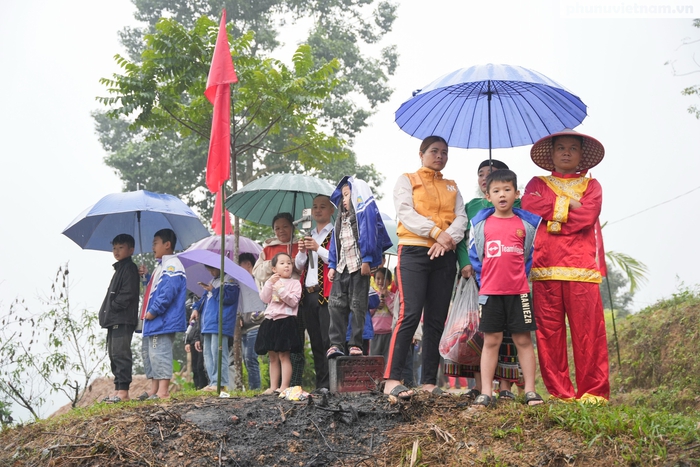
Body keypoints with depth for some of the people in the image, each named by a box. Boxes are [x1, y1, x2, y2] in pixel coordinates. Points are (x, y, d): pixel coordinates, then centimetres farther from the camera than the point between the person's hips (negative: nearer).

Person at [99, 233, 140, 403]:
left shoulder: (130, 268, -7)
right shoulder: (119, 269, 23)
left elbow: (127, 294, -17)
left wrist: (112, 306, -13)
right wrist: (107, 311, 12)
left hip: (123, 320, -11)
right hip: (114, 320, 11)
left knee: (121, 354, -13)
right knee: (114, 355, 11)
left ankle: (123, 391, -15)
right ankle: (118, 389, 15)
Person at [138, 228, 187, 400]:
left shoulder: (172, 265, -12)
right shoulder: (161, 266, 21)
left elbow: (168, 292, -23)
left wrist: (153, 312, -20)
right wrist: (146, 276, 17)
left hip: (163, 321, -11)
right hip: (153, 322, 11)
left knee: (159, 354, -12)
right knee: (148, 353, 15)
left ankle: (163, 391, -12)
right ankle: (154, 389, 20)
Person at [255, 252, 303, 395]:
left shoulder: (294, 283, 3)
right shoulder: (271, 282, 16)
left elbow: (293, 301, -10)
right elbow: (264, 299, 2)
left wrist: (281, 291, -18)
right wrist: (270, 283, -8)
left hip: (285, 320, -5)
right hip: (270, 320, 5)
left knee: (283, 355, -8)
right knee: (272, 357, 7)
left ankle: (284, 386, -8)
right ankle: (273, 387, 11)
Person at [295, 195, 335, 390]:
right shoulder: (309, 236, 22)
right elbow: (299, 265, 19)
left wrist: (318, 249, -15)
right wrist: (302, 251, 1)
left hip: (326, 293, -7)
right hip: (308, 293, 7)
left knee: (328, 339, -11)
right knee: (315, 340, 8)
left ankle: (329, 383, -11)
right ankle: (320, 382, 11)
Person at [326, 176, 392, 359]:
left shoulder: (364, 212, 0)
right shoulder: (341, 218, 23)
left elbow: (368, 234, -9)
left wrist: (367, 260, -17)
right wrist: (332, 265, 12)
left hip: (359, 267, -7)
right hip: (341, 268, 7)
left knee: (357, 305, -4)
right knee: (336, 304, -3)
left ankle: (356, 344, -1)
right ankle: (336, 344, -4)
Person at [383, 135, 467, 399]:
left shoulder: (452, 187, 23)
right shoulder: (407, 180, 11)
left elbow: (461, 217, 8)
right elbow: (405, 212, -5)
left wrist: (448, 237, -13)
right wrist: (435, 232, -17)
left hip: (444, 257, 5)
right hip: (414, 251, -5)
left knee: (436, 320, 1)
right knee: (410, 314, -17)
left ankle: (429, 382, 3)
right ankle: (392, 379, -19)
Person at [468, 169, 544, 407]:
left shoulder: (527, 223, 4)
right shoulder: (480, 223, 4)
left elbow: (531, 254, 12)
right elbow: (474, 255, 9)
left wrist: (521, 276, 5)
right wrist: (484, 279, 4)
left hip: (518, 291, 0)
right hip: (490, 291, 0)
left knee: (524, 339, 2)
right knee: (491, 340, 3)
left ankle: (530, 390, 7)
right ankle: (485, 393, 4)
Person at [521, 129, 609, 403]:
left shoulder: (591, 186, 18)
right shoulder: (538, 184, 21)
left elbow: (587, 216, -3)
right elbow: (528, 207, -3)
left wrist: (551, 212, 0)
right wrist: (568, 203, -3)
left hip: (581, 267, -1)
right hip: (545, 267, 1)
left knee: (588, 329, -7)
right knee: (549, 330, -3)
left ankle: (593, 391, -4)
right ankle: (559, 391, 2)